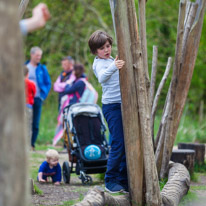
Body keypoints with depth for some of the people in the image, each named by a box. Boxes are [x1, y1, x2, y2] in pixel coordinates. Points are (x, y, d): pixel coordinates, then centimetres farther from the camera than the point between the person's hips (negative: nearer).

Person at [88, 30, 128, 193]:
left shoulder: (112, 61, 19)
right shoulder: (99, 63, -7)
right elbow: (101, 77, -32)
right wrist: (113, 67, -47)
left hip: (122, 105, 8)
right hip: (111, 106, -8)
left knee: (127, 143, 6)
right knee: (118, 143, -12)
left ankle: (124, 180, 13)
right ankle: (110, 181, -4)